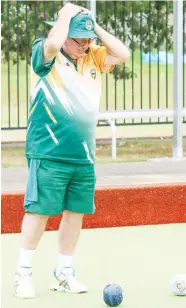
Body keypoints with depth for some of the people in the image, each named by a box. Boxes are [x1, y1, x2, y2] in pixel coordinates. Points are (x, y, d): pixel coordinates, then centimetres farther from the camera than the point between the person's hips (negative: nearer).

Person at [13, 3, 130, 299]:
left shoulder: (93, 57, 12)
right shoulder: (44, 54, -5)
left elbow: (122, 54, 2)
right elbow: (53, 43, -26)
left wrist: (94, 25, 2)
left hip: (83, 156, 6)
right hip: (49, 153, -6)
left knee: (76, 211, 8)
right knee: (40, 210, -6)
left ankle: (63, 274, 20)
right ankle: (23, 272, 4)